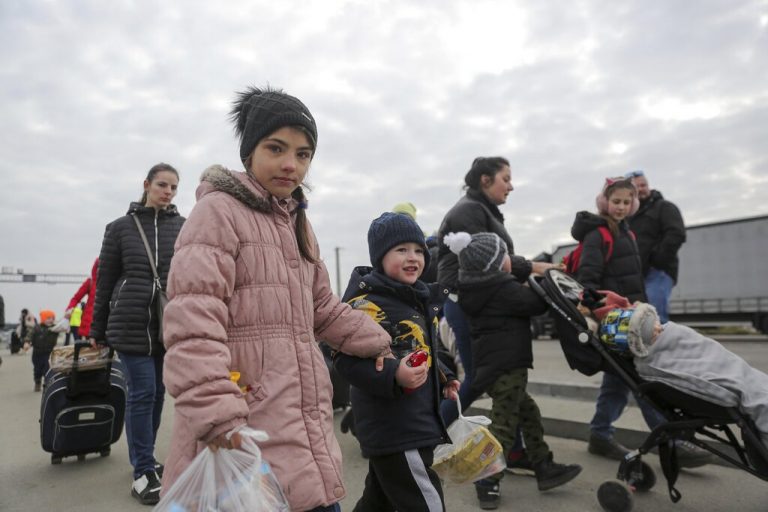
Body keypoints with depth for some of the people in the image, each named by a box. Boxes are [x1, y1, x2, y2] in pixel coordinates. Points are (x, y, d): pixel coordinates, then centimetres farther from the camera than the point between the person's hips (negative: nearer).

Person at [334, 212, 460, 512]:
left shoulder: (417, 300, 11)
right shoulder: (369, 303, -18)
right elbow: (347, 360, -25)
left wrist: (442, 378, 15)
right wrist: (394, 375, -37)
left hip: (416, 425, 9)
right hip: (394, 431, -9)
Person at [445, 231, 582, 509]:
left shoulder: (474, 288, 8)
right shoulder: (505, 289, -18)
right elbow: (537, 304, -12)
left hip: (489, 363, 10)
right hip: (507, 365, -10)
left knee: (528, 413, 19)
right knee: (503, 424, -1)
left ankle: (545, 468, 28)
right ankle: (488, 482, 6)